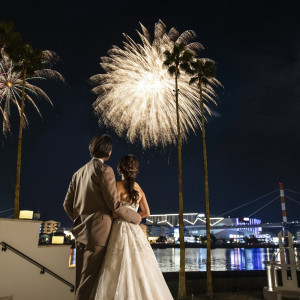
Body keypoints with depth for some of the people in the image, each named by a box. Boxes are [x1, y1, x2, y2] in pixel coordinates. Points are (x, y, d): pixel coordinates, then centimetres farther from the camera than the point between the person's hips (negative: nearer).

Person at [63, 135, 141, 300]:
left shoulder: (78, 173, 14)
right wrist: (135, 217, 2)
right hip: (98, 232, -8)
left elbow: (67, 204, 16)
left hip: (81, 232, 8)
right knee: (89, 280, -2)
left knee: (81, 279, 15)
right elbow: (114, 204, -12)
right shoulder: (104, 170, -10)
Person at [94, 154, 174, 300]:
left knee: (120, 271, -3)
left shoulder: (118, 185, -6)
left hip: (121, 229, -5)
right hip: (135, 230, 6)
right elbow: (146, 212, 15)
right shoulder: (139, 189, 10)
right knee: (140, 270, 10)